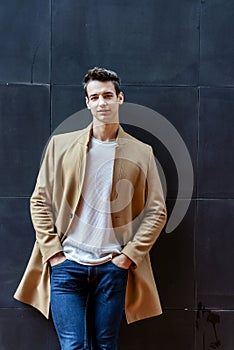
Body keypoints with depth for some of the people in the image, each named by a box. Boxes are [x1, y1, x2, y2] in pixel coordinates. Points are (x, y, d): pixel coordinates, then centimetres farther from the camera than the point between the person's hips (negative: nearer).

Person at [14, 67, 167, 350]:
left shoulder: (141, 153, 5)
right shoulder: (61, 145, 5)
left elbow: (156, 210, 6)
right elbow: (40, 200, 6)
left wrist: (130, 254, -3)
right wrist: (52, 251, -3)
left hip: (113, 266, 1)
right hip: (66, 263, 0)